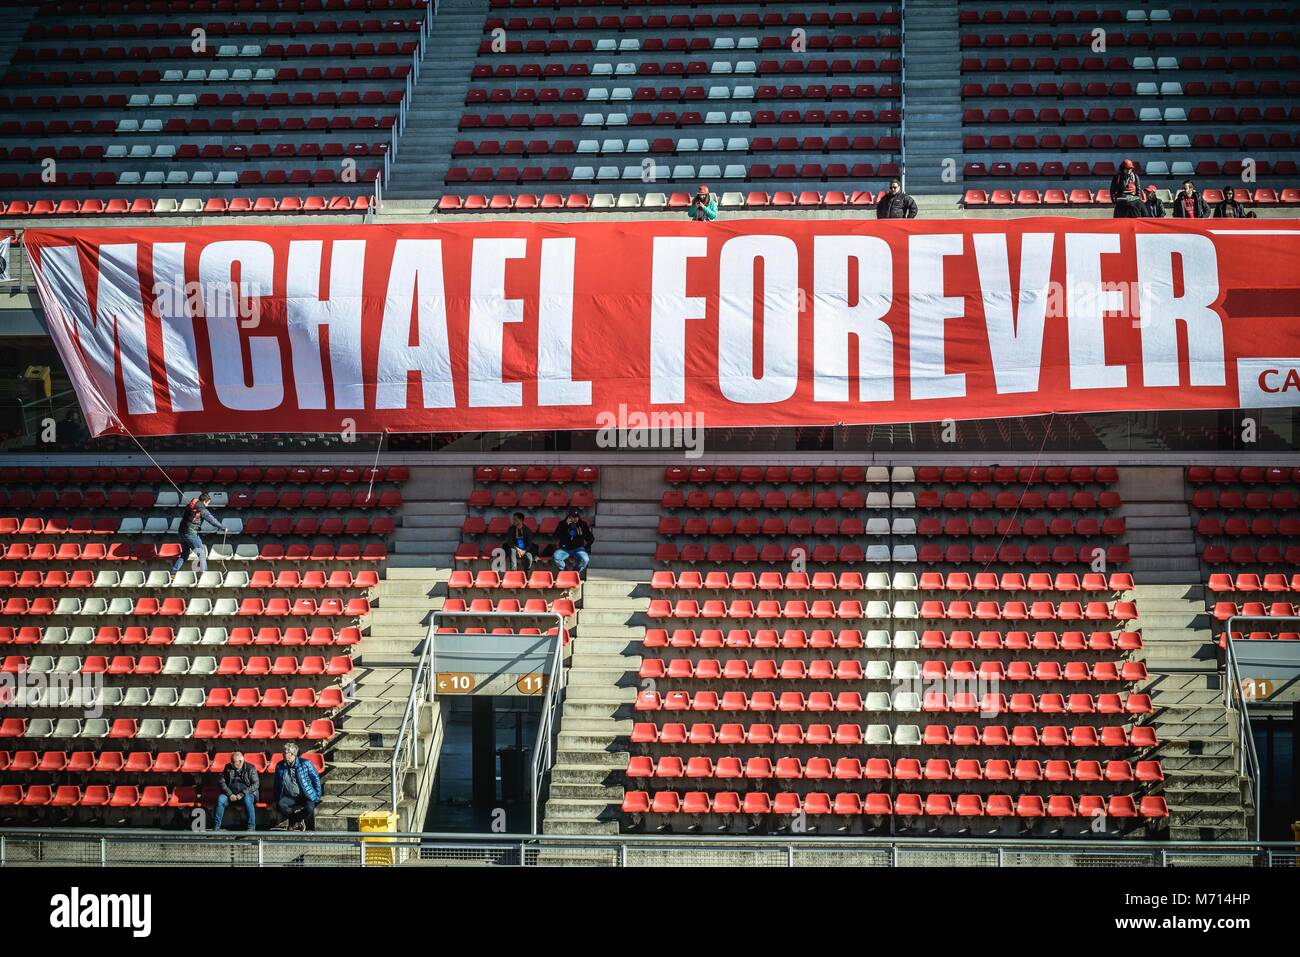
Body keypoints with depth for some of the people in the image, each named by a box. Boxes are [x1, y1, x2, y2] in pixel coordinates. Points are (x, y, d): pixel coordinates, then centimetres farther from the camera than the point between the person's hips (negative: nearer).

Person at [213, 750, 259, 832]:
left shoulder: (250, 768, -5)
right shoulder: (228, 768, 5)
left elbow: (256, 784, -11)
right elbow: (222, 782, 1)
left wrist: (242, 794, -22)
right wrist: (230, 794, -15)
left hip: (247, 794, -3)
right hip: (231, 793, 3)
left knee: (247, 799, -38)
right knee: (220, 798, -27)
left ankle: (251, 827, -32)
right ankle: (216, 826, -22)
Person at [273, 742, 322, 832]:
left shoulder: (305, 763, -5)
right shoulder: (280, 766, 4)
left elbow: (316, 779, 2)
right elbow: (277, 785, 15)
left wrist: (317, 797, -1)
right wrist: (277, 800, 9)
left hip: (305, 796, -2)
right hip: (289, 797, 2)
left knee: (309, 808, -33)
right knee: (280, 806, -30)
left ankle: (292, 822, -7)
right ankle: (298, 821, -10)